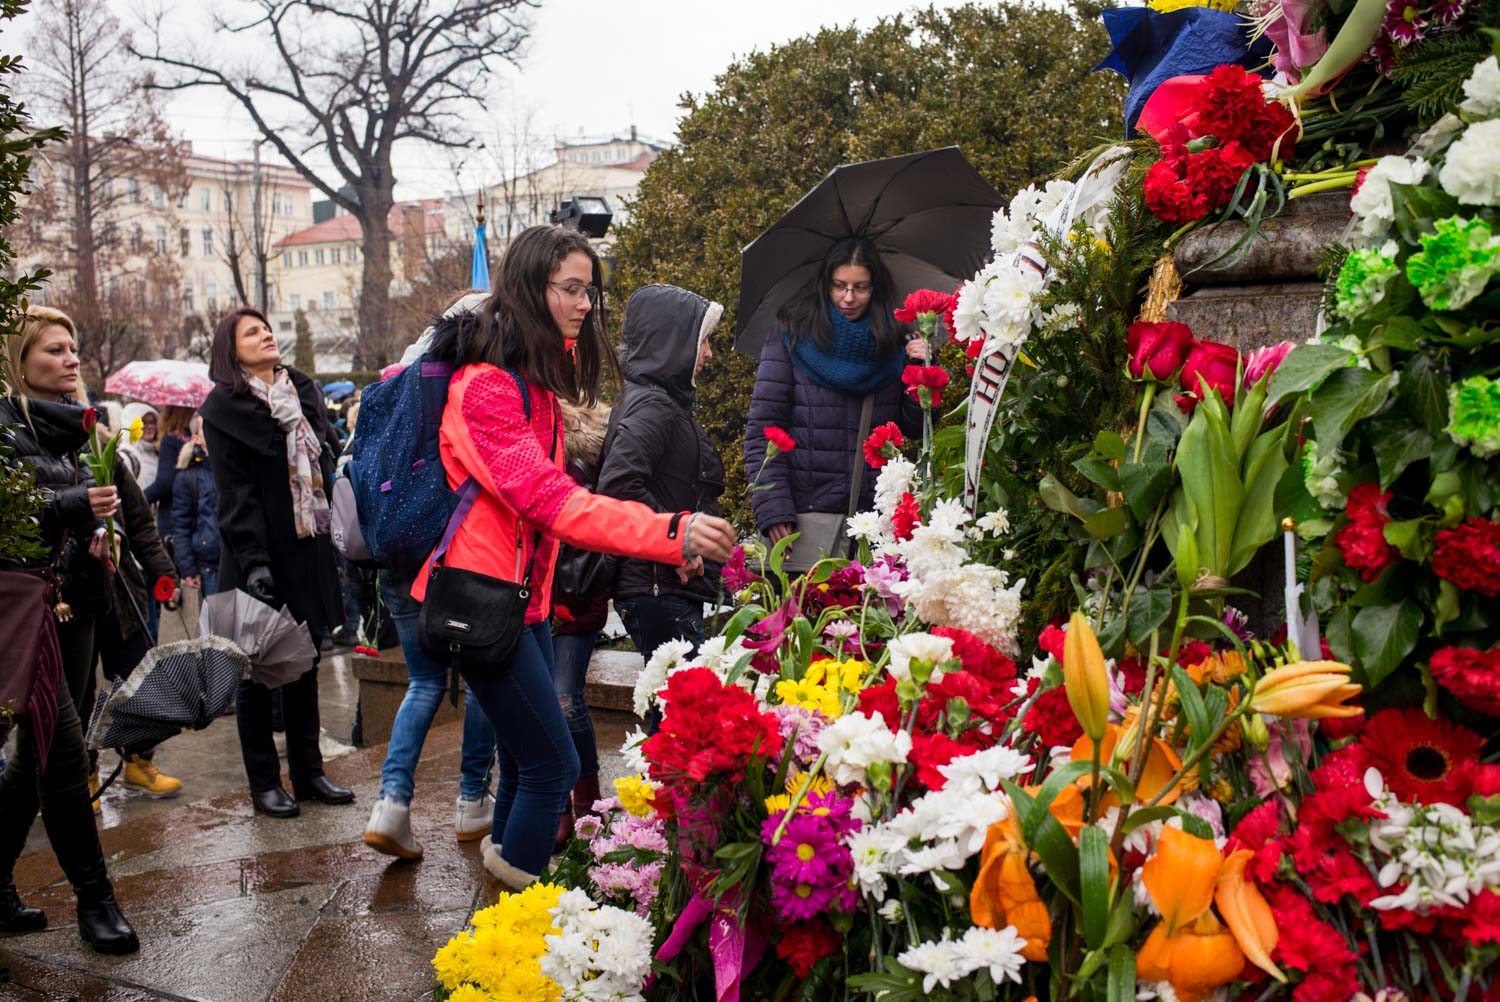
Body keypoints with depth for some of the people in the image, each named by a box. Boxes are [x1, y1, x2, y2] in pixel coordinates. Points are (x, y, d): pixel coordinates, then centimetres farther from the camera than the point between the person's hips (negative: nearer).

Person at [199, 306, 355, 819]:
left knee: (304, 667, 12)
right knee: (257, 673, 4)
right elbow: (235, 494, -13)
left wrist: (334, 538, 13)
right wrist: (254, 562, -21)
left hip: (308, 553, 5)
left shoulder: (305, 391, 11)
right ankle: (264, 782, 13)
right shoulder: (223, 408, -6)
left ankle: (308, 771, 21)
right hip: (260, 560, -5)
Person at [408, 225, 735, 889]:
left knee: (529, 761, 15)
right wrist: (668, 533, -37)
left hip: (525, 598, 9)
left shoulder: (536, 383, 15)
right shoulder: (486, 387, -17)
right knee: (553, 764, -6)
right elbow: (545, 499, -28)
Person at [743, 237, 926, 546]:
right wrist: (773, 510, -15)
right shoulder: (792, 336, -1)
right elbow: (762, 430, -6)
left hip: (874, 511, 3)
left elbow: (912, 428, 12)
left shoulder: (891, 346, 8)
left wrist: (920, 372, -5)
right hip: (806, 508, -3)